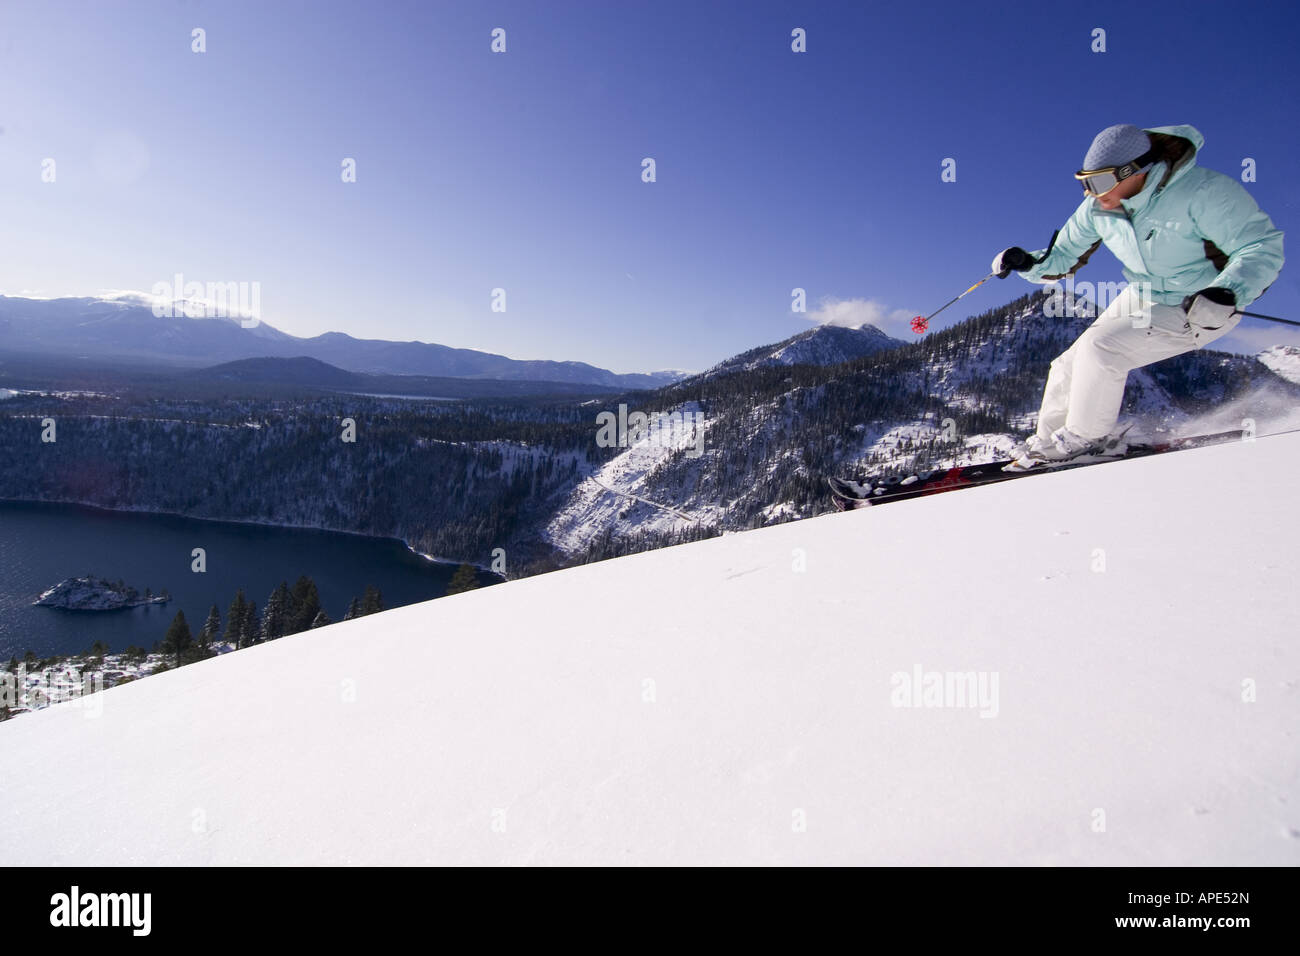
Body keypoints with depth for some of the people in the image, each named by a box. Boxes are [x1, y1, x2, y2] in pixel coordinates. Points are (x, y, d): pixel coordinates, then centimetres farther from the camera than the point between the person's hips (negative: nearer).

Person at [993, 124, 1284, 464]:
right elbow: (1063, 257, 2)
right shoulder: (1098, 208, -9)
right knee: (1070, 366, 0)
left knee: (1100, 347, -24)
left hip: (1200, 310, -7)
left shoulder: (1203, 192, -26)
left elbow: (1263, 248, -25)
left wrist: (1228, 294, -43)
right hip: (1141, 298, 7)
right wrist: (1029, 263, -20)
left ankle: (1083, 438, -5)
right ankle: (1047, 440, 22)